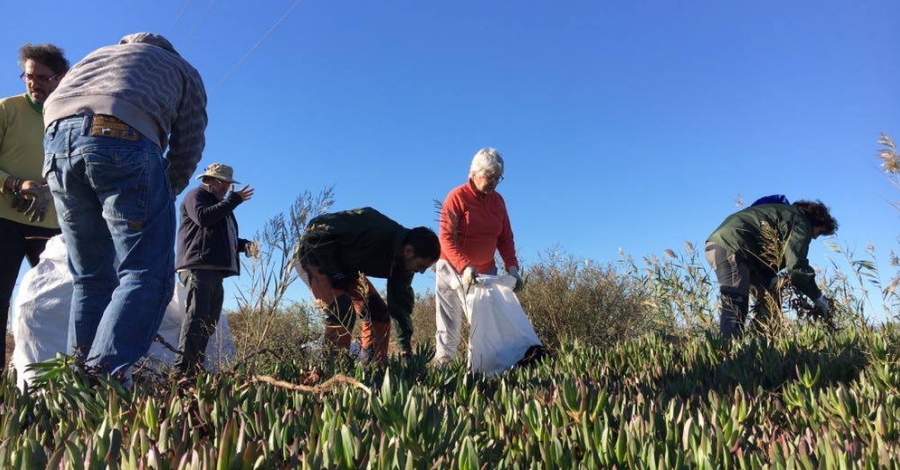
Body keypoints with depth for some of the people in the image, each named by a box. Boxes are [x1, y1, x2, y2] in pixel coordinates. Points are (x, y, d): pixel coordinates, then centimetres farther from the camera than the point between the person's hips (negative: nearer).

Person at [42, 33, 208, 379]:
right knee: (146, 275, -6)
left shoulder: (94, 55, 41)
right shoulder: (183, 70, 28)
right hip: (123, 138, -5)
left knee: (91, 279, 12)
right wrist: (163, 195, 26)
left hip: (57, 140, 5)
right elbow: (188, 147, 16)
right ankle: (106, 376, -22)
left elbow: (51, 106, 29)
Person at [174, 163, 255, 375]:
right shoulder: (195, 195, 4)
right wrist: (234, 200, -13)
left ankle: (194, 366, 7)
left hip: (215, 269, 10)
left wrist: (245, 245, 14)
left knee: (209, 321, 5)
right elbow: (203, 217, -18)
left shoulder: (220, 204, 31)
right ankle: (182, 368, -22)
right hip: (198, 267, -10)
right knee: (196, 316, -18)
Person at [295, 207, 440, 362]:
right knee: (343, 311, -28)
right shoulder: (377, 232, -36)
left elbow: (400, 303, -3)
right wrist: (335, 274, -27)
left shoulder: (403, 261, -9)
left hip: (345, 266, 8)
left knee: (379, 313, 1)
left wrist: (406, 348, -6)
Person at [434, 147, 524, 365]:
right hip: (453, 269, -5)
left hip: (486, 271, 5)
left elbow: (505, 238, 8)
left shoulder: (498, 200, 5)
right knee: (450, 325, -4)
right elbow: (446, 238, -19)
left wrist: (512, 267, -6)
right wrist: (464, 267, -31)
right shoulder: (457, 197, -12)